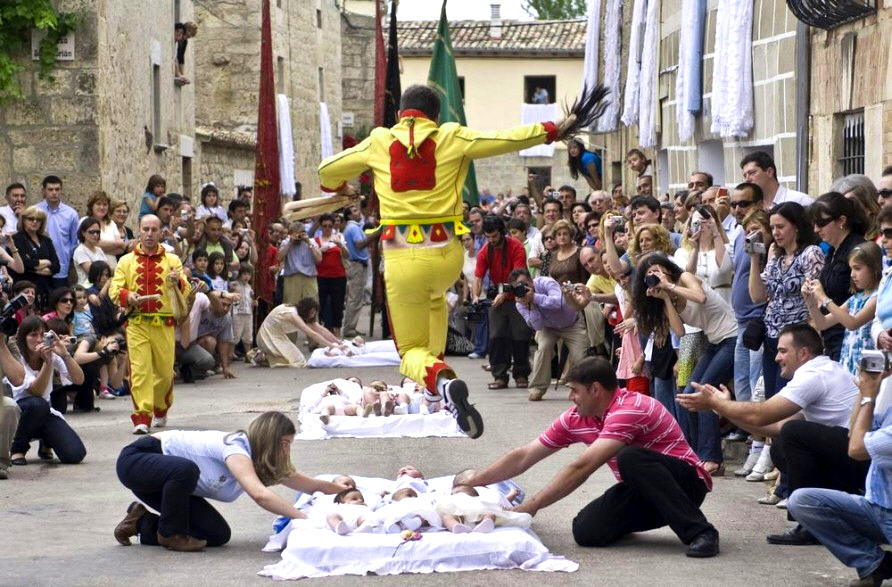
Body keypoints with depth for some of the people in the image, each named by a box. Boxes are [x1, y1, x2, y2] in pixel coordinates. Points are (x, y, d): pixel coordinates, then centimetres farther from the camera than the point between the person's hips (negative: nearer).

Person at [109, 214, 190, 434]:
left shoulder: (172, 260, 10)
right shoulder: (126, 261, 10)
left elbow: (186, 291, 2)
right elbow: (114, 290, 4)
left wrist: (178, 282, -21)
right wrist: (128, 296, -18)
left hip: (164, 324, 1)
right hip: (136, 323, -1)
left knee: (165, 370, 6)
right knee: (139, 369, -10)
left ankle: (161, 409, 32)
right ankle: (141, 418, -11)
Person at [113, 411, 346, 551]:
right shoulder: (236, 449, -28)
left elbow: (300, 482, 8)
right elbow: (259, 495, -42)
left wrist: (340, 489, 4)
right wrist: (305, 519, -41)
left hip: (167, 478, 9)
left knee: (218, 535, -4)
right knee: (186, 469, -40)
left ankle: (143, 523, 12)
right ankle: (170, 533, -14)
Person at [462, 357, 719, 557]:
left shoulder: (629, 409, -25)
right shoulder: (576, 419, 2)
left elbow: (582, 467, -30)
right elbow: (524, 457, 7)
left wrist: (531, 506, -28)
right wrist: (471, 482, 2)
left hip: (686, 484, -7)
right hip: (641, 492, 7)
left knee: (630, 458, -35)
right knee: (586, 531, -19)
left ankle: (700, 533, -31)